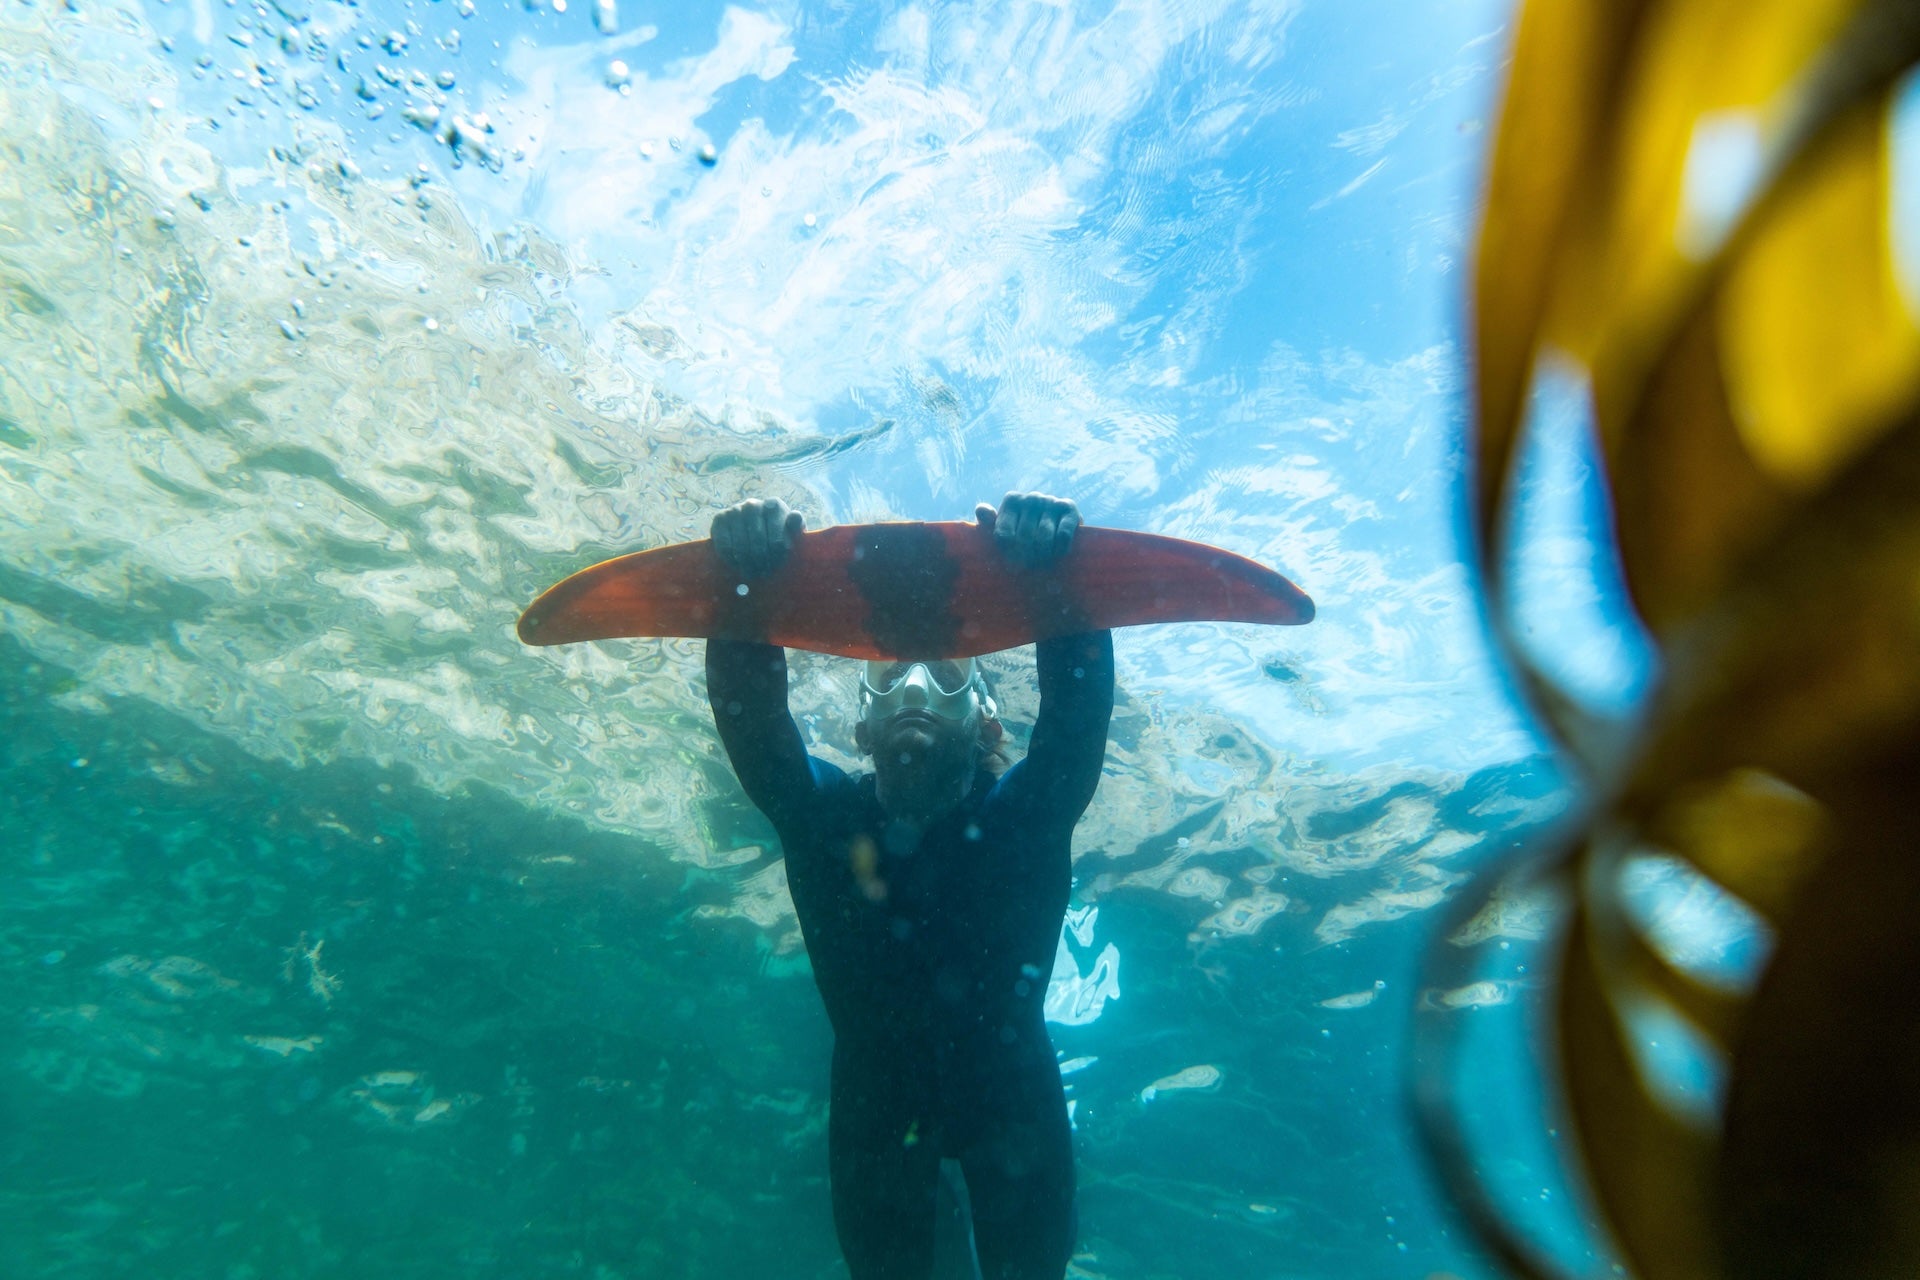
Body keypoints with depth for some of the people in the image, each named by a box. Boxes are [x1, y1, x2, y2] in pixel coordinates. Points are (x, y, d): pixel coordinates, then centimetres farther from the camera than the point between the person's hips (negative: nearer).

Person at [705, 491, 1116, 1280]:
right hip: (876, 1099, 1)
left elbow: (1082, 699, -38)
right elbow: (748, 712, -34)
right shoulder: (824, 816, -20)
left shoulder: (1023, 815, -23)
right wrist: (742, 588, -51)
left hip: (1009, 1091, -1)